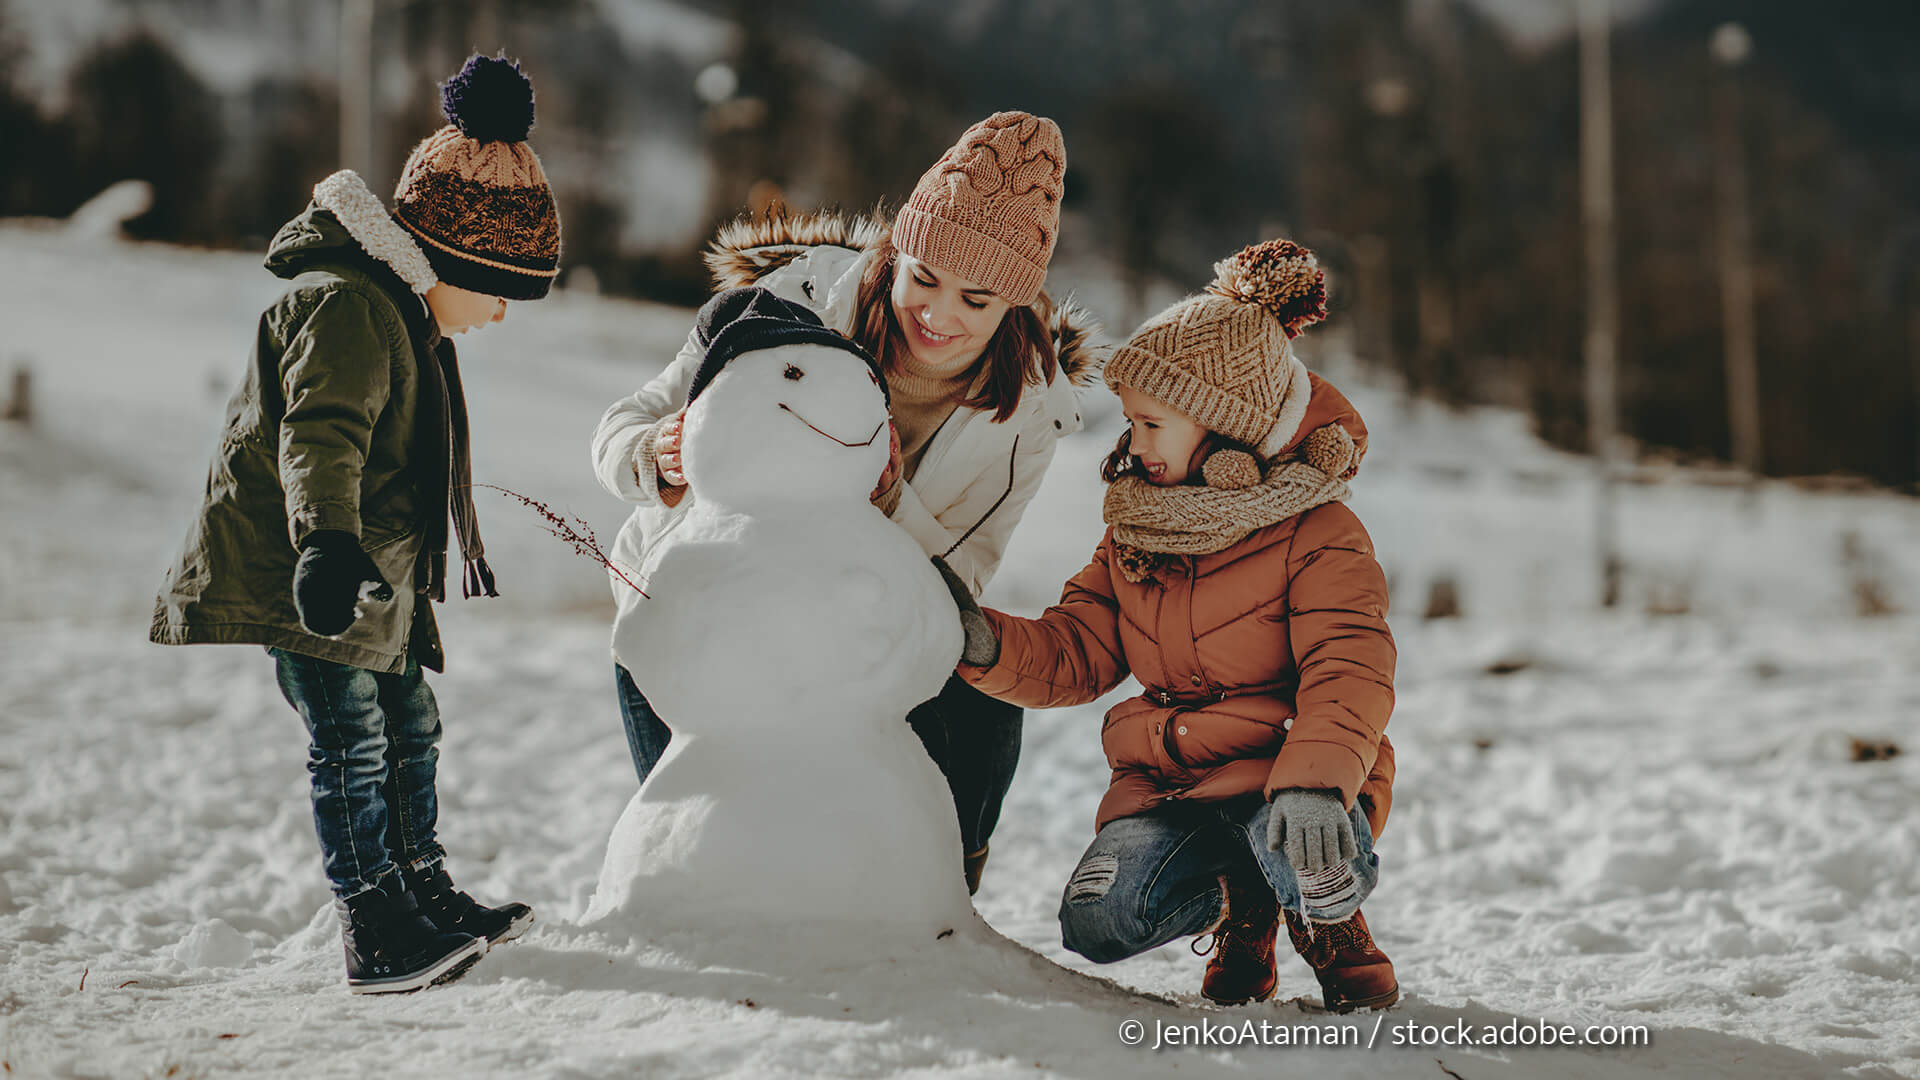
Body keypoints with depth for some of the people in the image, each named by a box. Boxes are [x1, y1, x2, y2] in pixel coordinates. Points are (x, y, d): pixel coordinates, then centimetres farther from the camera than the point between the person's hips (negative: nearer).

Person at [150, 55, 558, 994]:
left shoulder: (407, 317, 16)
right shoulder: (346, 307, -19)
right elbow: (320, 435, -34)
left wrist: (462, 553, 41)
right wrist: (327, 542, -49)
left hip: (370, 571, 11)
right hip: (288, 570, -11)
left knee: (407, 726, 17)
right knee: (349, 739, -12)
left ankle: (422, 893, 29)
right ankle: (374, 937, -9)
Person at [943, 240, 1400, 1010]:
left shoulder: (1317, 536, -9)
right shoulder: (1135, 537, 12)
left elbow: (1348, 674, -21)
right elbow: (1074, 655, 8)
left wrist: (1313, 781, -40)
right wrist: (988, 644, -13)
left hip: (1279, 772, -4)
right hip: (1166, 783, 5)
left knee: (1318, 872, -38)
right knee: (1097, 921, -23)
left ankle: (1332, 929, 4)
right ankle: (1239, 902, 12)